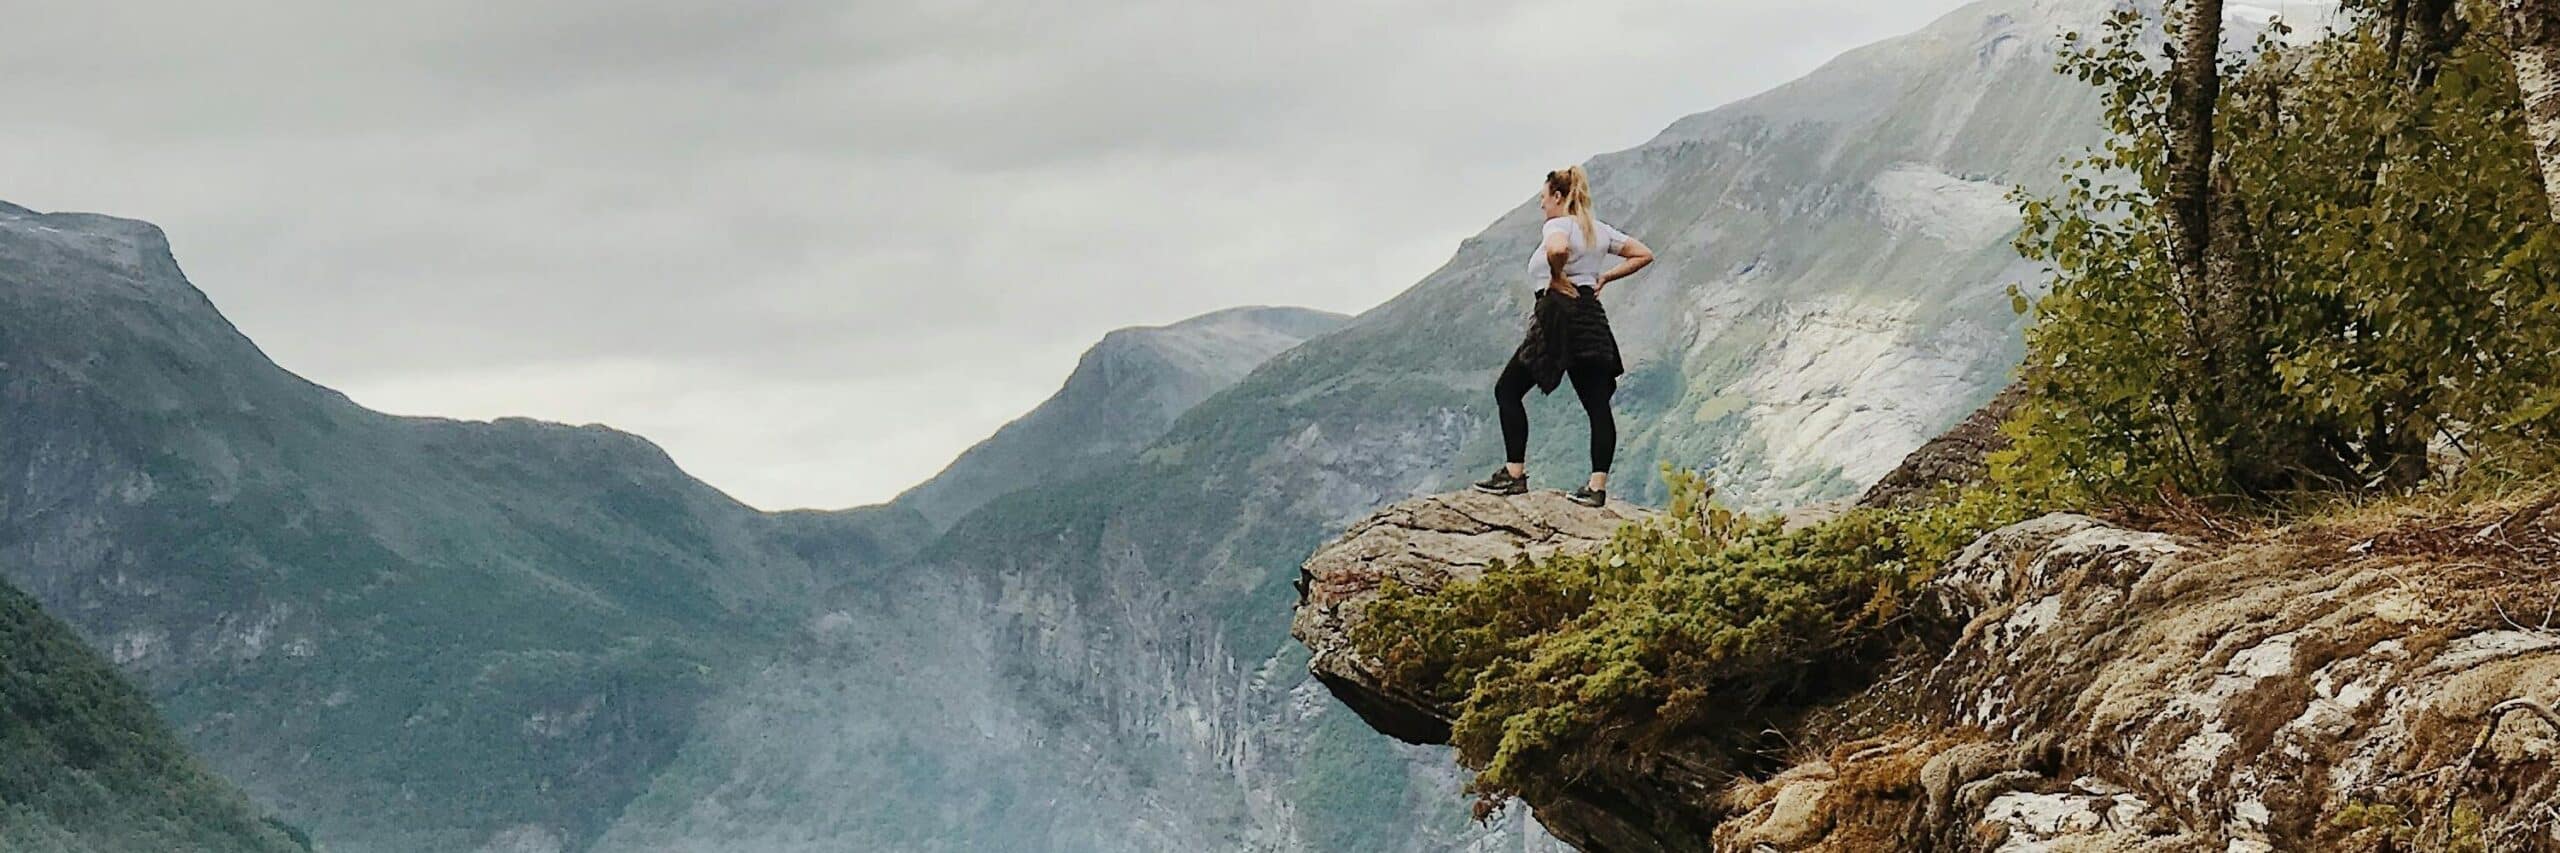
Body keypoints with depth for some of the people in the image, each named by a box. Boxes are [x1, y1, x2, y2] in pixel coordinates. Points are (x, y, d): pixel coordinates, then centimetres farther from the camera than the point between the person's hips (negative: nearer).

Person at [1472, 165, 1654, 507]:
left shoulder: (1557, 225, -9)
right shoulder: (1599, 230, 14)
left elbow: (1557, 249, -34)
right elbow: (1643, 254, 20)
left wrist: (1557, 278, -16)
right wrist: (1605, 278, 14)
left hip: (1558, 317, -7)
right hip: (1592, 319, 7)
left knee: (1508, 390, 4)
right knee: (1597, 403, 3)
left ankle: (1514, 475, -1)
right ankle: (1598, 486, -3)